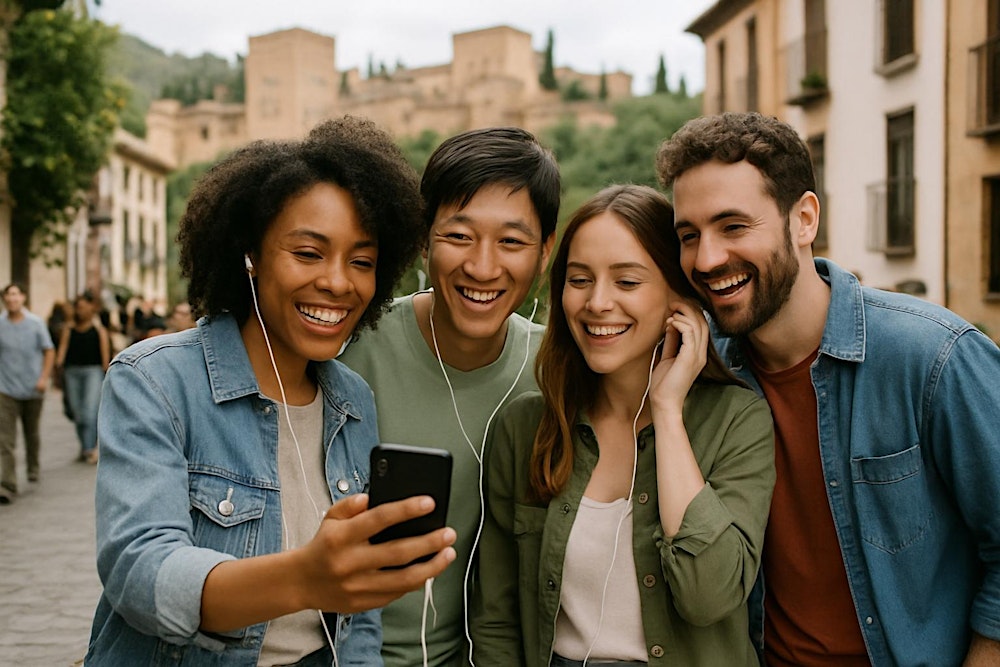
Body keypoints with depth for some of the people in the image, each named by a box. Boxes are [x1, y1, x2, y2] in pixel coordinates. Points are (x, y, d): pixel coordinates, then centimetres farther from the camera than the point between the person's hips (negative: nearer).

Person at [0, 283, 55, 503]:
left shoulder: (36, 323, -1)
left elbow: (48, 351, 3)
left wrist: (43, 378, -6)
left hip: (32, 389, 1)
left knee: (32, 434, 18)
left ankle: (33, 468, 42)